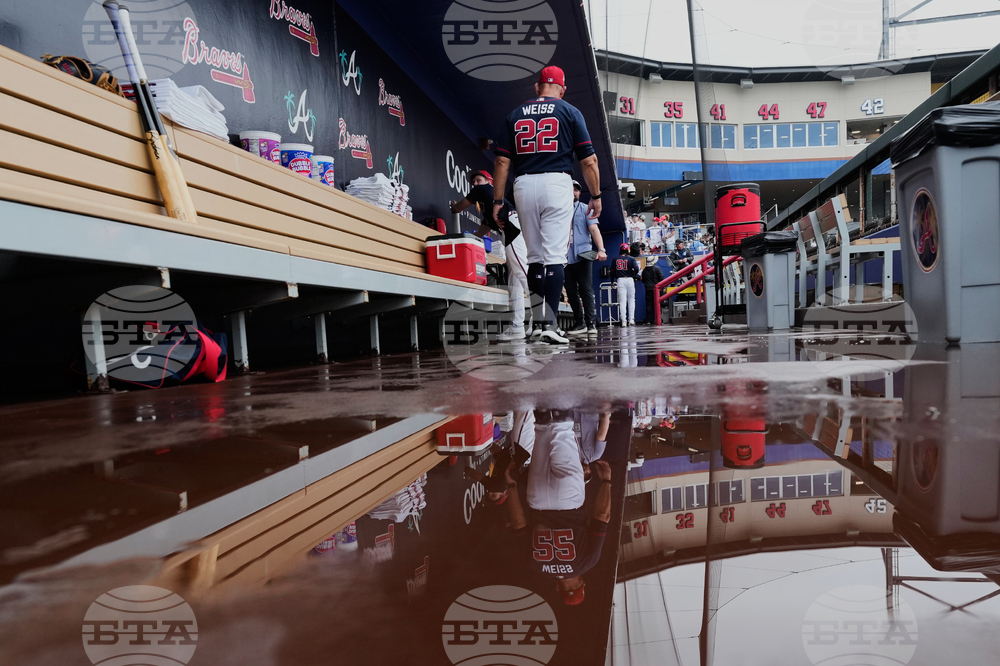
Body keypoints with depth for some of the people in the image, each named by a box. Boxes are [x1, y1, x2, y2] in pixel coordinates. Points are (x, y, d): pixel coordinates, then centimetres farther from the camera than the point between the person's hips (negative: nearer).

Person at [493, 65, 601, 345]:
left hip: (523, 185, 3)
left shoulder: (516, 114, 15)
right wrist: (596, 195, 8)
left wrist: (498, 201, 9)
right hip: (556, 183, -3)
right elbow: (588, 159, 1)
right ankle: (549, 323, -13)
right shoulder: (570, 112, 8)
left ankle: (538, 322, 12)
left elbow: (502, 160, 8)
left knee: (534, 256, 11)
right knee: (554, 255, -6)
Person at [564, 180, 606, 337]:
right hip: (565, 257, 3)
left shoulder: (585, 209, 8)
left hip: (582, 255, -3)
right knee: (571, 291, 4)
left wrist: (601, 249, -17)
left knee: (586, 290, -7)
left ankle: (591, 323, -6)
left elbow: (594, 230, -3)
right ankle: (580, 323, 12)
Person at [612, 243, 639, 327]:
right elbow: (636, 269, -10)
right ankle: (631, 319, 0)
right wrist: (634, 276, 9)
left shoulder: (615, 259, 9)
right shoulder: (631, 258, 3)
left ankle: (623, 321, -7)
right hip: (629, 279, -1)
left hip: (620, 280, 1)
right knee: (631, 300, 7)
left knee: (622, 301, -1)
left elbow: (612, 272, 9)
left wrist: (613, 281, 22)